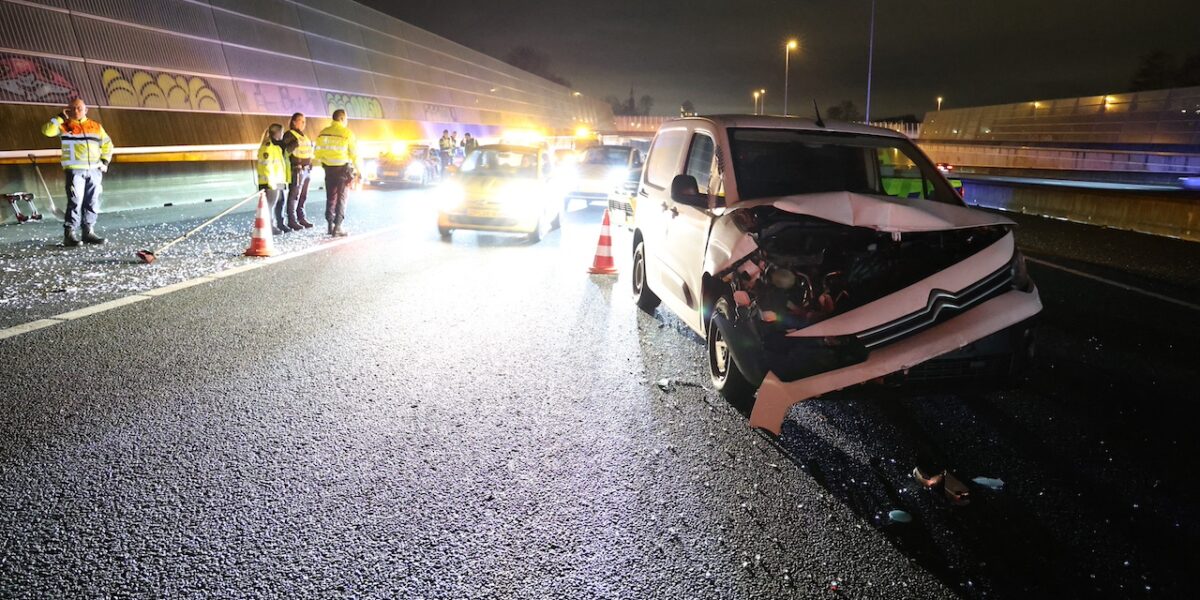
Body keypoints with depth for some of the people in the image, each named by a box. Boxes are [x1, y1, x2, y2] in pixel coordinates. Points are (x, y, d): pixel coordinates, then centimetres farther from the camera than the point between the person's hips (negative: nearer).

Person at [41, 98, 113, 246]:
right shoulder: (64, 125, 5)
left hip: (95, 170, 4)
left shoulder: (96, 126, 14)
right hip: (75, 171, -4)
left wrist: (105, 162, 12)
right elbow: (47, 131, -12)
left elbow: (107, 144, 23)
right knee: (75, 202, -10)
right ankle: (69, 234, -8)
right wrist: (61, 117, -6)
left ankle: (88, 232, 13)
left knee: (92, 203, 6)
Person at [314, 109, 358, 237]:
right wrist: (359, 171, 0)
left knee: (330, 197, 15)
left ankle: (330, 225, 19)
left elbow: (318, 153, 3)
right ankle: (337, 228, -4)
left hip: (329, 169, 4)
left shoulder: (323, 133, 2)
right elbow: (354, 154, -9)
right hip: (343, 168, -4)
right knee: (341, 198, 1)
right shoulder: (347, 133, -10)